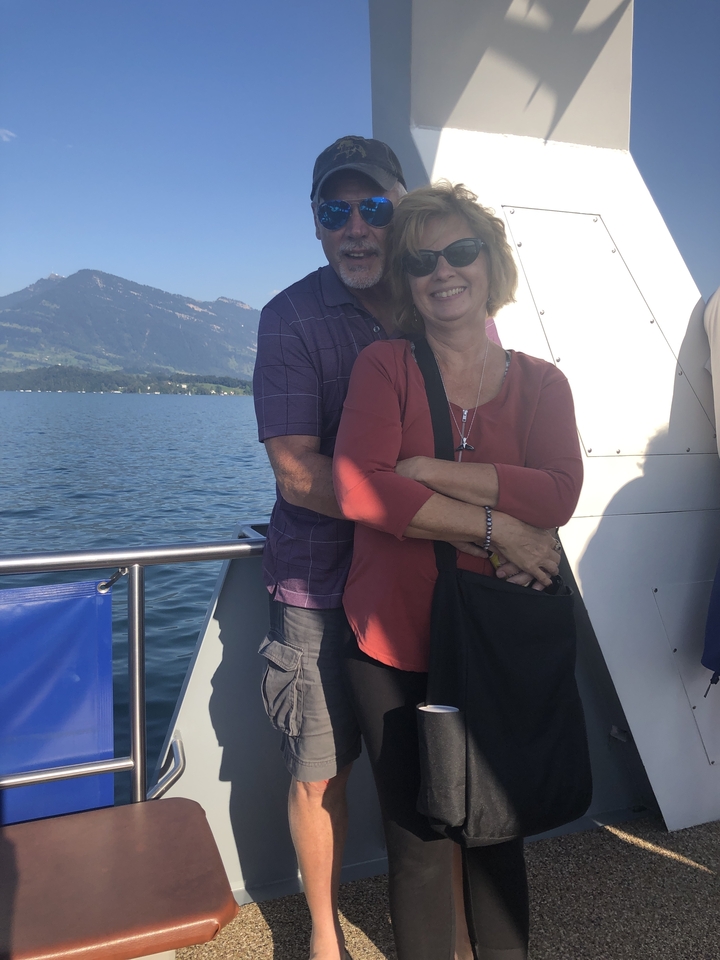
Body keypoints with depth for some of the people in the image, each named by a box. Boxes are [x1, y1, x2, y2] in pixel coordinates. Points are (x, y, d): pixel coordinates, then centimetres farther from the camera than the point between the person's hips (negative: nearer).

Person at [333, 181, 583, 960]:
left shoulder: (541, 383, 3)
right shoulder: (383, 366, -4)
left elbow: (558, 496, -14)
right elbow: (358, 489, -19)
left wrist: (427, 470, -20)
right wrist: (494, 524, -19)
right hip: (396, 646, -2)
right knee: (418, 845, 12)